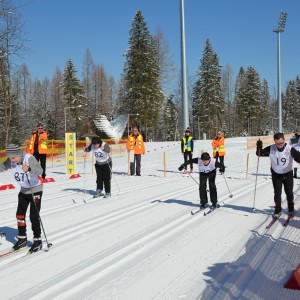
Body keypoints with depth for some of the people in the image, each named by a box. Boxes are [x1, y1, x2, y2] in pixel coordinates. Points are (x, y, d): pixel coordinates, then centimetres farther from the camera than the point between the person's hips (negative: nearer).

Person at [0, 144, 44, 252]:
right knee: (20, 215, 8)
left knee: (34, 216, -6)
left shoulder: (29, 158, -26)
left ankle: (37, 241, 8)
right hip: (23, 191, 6)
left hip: (35, 190, -6)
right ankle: (22, 239, 24)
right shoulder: (11, 161, -8)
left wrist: (29, 169, -59)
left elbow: (40, 171, -40)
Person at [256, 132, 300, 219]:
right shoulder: (271, 149, -16)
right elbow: (259, 153, -9)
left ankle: (291, 209, 31)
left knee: (289, 192, 8)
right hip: (276, 174, 1)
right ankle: (278, 210, 20)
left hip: (288, 174, -1)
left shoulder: (290, 149, -22)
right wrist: (259, 147, -28)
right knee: (277, 193, 3)